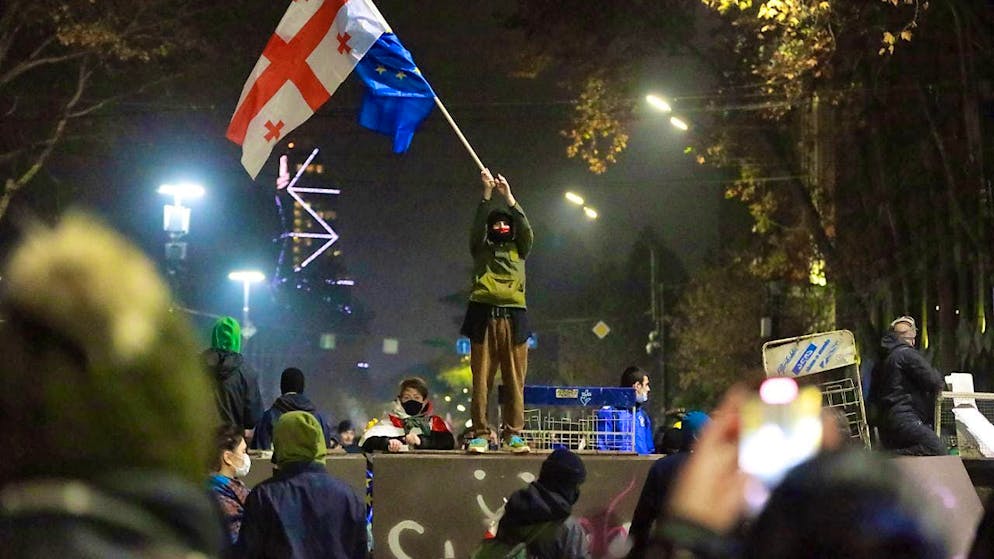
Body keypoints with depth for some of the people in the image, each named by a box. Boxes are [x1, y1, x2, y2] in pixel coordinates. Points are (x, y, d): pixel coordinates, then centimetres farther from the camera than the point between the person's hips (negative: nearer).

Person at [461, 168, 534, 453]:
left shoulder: (519, 250, 18)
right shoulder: (481, 248, 15)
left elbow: (526, 229, 1)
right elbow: (477, 226, -1)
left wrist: (509, 197, -5)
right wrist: (487, 193, -9)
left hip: (514, 318, 1)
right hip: (485, 316, -1)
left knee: (515, 379, -3)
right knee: (482, 379, -4)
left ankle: (513, 434, -1)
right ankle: (480, 433, -3)